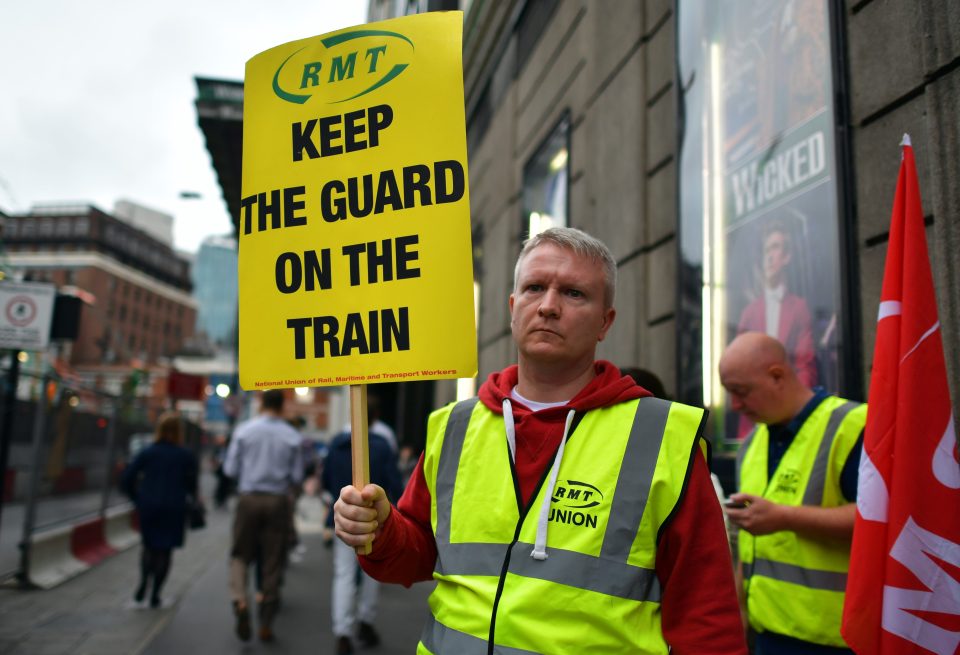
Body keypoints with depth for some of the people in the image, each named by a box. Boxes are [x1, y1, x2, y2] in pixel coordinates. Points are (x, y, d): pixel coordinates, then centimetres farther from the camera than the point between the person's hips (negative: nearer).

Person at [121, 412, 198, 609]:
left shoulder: (147, 453, 1)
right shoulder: (186, 456, -4)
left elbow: (126, 480, -1)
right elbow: (191, 486, -1)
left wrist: (138, 500, 11)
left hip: (148, 507, 2)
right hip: (174, 508, -2)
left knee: (149, 546, 19)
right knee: (165, 550, 6)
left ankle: (142, 585, 4)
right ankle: (155, 596, 9)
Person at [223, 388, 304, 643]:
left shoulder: (244, 430, -3)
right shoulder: (292, 437, -3)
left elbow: (230, 469, -1)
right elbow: (297, 476, -2)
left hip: (249, 498, 0)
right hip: (278, 501, 0)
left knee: (240, 555, 13)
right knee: (273, 562, 9)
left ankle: (240, 601, -12)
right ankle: (266, 622, 15)